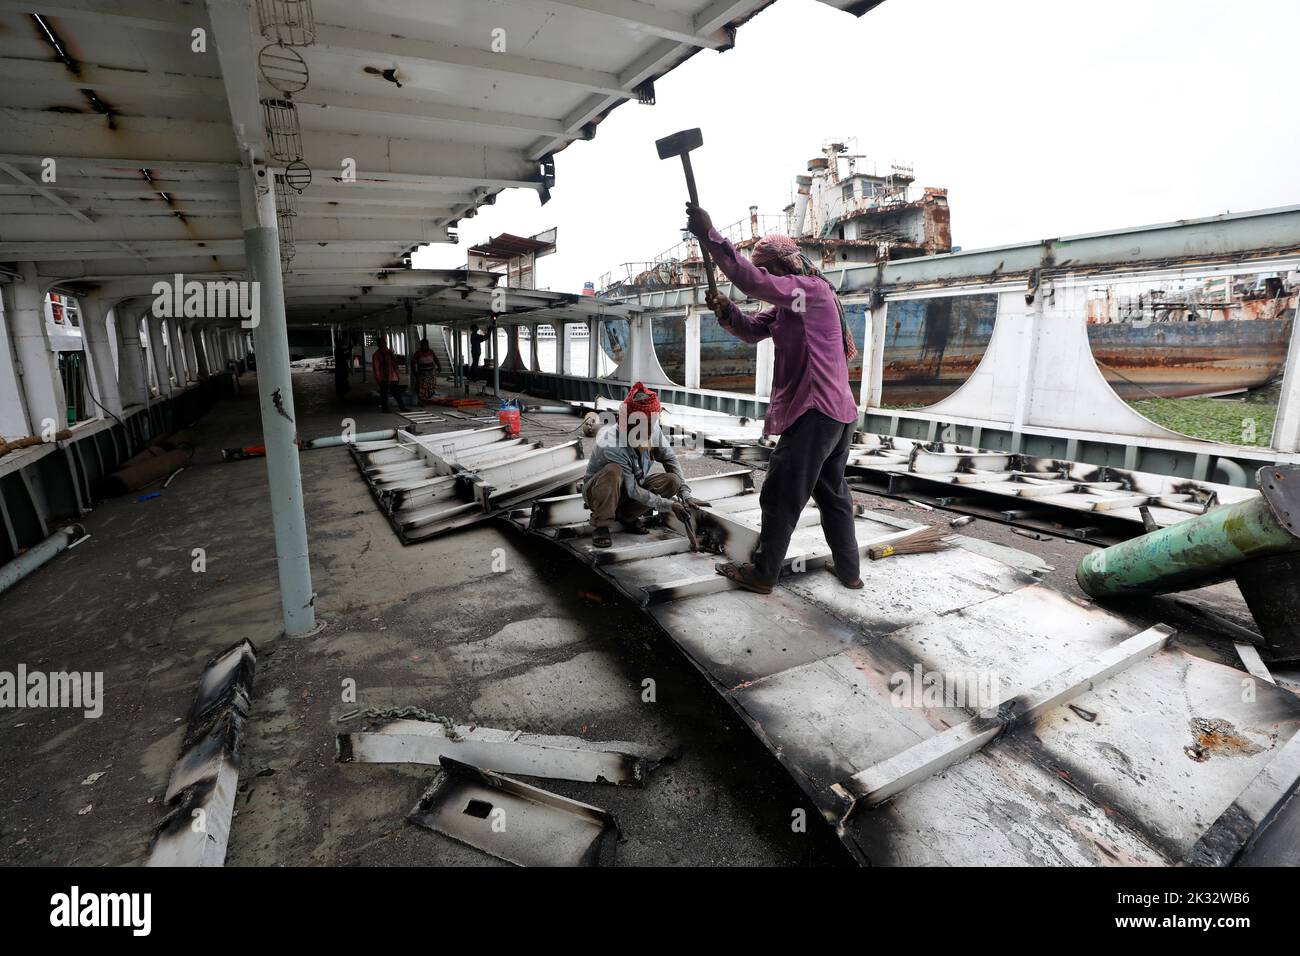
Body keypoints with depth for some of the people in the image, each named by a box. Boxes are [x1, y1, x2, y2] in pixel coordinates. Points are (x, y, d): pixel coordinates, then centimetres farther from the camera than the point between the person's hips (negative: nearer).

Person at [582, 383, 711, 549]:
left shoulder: (653, 430, -18)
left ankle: (626, 515, 0)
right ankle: (600, 527, -20)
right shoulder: (610, 444, -34)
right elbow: (631, 489, -29)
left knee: (672, 481, -15)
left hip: (631, 487, 6)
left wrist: (686, 495, -17)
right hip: (598, 490, -6)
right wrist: (669, 505, -29)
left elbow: (670, 459, -6)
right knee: (613, 471, -39)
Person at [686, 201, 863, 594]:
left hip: (816, 410, -11)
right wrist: (726, 310, -5)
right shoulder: (791, 303, 20)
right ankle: (849, 570, 26)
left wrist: (709, 235, -22)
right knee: (832, 492, 17)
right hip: (838, 412, 11)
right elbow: (753, 330, 16)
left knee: (781, 496, -3)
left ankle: (762, 574, 7)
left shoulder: (812, 288, -10)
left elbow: (753, 282, -24)